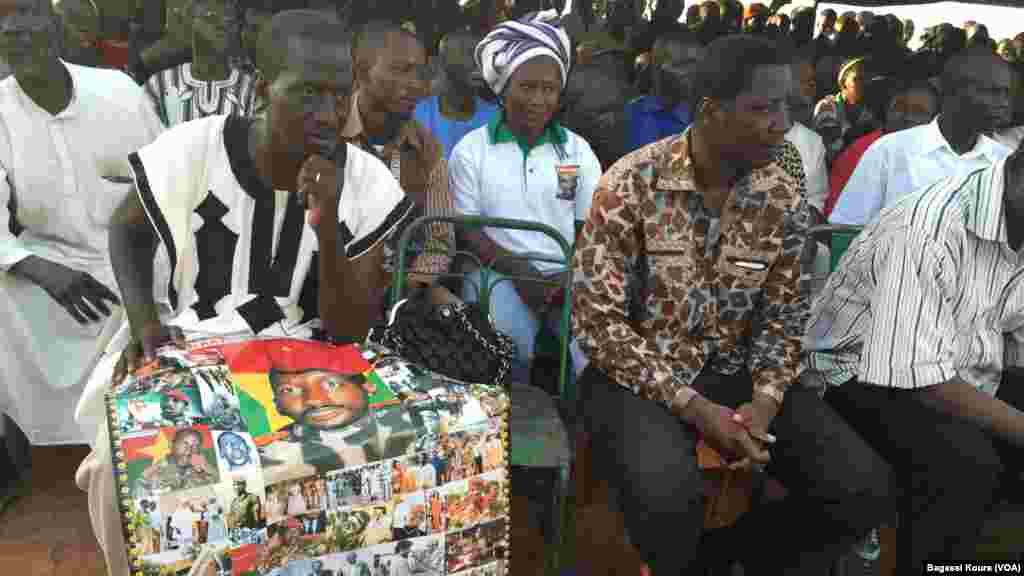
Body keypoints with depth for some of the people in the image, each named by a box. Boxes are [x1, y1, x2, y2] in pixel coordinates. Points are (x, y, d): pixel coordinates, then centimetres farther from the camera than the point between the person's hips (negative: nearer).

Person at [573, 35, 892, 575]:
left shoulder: (784, 195, -2)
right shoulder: (631, 185, -16)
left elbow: (783, 312, 7)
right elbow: (596, 320, -16)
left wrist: (766, 399, -11)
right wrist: (693, 407, -20)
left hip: (735, 371, 5)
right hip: (640, 375, -4)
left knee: (863, 487, -9)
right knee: (668, 494, -34)